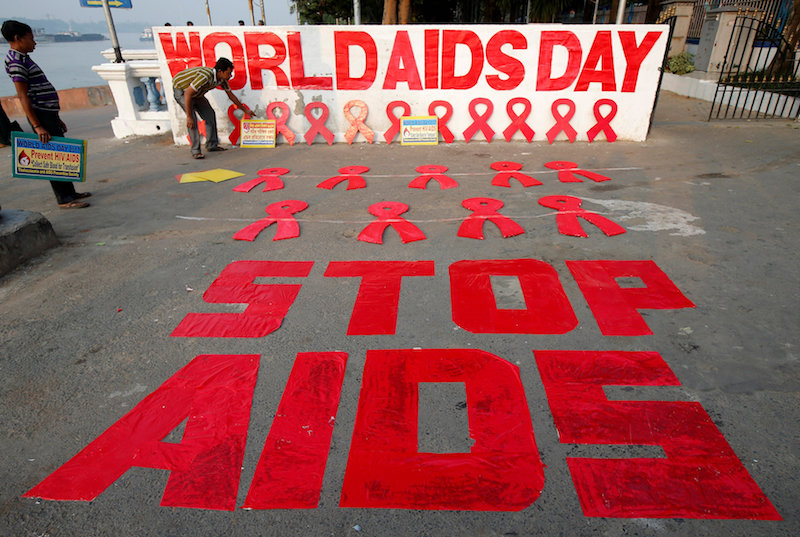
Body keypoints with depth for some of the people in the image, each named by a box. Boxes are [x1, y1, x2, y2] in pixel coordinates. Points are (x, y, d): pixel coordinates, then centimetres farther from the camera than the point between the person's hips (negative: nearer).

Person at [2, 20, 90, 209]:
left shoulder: (24, 59, 19)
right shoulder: (16, 61, -12)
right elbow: (23, 96, -18)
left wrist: (56, 119, 22)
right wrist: (38, 126, -23)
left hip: (49, 113, 10)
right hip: (40, 115, -10)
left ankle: (70, 192, 22)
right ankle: (64, 199, -5)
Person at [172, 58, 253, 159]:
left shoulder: (222, 79, -13)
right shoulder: (205, 76, -39)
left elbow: (231, 95, 5)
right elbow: (187, 94, -37)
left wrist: (245, 110, 13)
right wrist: (188, 117, -37)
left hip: (196, 93, 8)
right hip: (181, 89, -8)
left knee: (210, 115, 5)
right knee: (192, 119, -21)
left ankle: (212, 144, 17)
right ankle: (195, 151, -16)